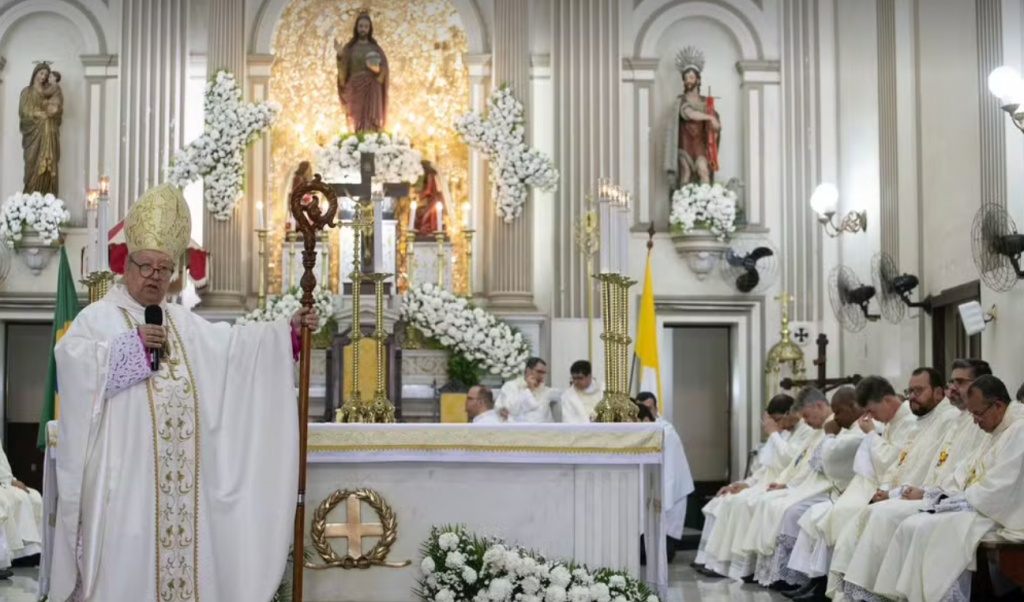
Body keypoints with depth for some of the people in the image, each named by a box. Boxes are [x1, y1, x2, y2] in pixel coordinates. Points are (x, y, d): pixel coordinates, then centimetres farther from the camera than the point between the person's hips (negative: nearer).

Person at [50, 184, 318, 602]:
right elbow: (73, 360, -16)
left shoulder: (182, 322, 18)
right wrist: (134, 344, -16)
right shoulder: (99, 316, 0)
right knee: (125, 557, -5)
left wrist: (287, 332, 1)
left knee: (179, 550, 5)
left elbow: (232, 345, 11)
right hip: (124, 471, -5)